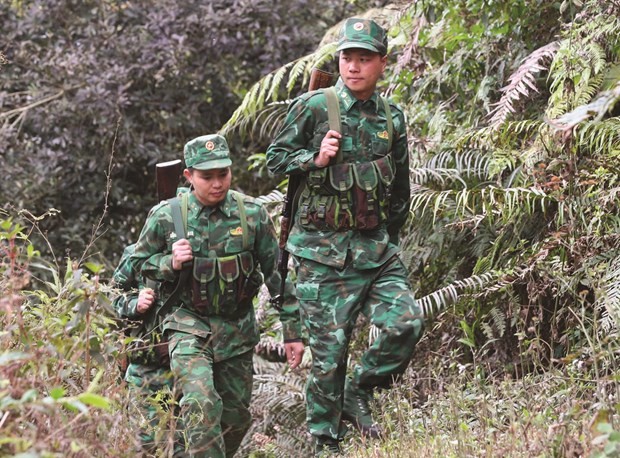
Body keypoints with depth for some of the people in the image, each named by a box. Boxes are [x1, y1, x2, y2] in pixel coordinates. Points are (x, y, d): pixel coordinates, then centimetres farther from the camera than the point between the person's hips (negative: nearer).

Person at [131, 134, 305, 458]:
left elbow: (277, 273, 1)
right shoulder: (166, 217, -8)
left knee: (237, 416, 11)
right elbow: (141, 261, 7)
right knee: (201, 405, -24)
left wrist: (292, 331, 2)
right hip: (189, 325, -2)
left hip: (238, 329, 2)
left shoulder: (252, 214, -6)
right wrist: (171, 263, -16)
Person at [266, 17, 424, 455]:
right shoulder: (314, 106, -4)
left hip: (376, 246, 4)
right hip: (324, 250, -4)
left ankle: (359, 392, 12)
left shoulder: (393, 118, 8)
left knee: (406, 322, -12)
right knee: (330, 348, -3)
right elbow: (276, 158, 2)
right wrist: (316, 158, -15)